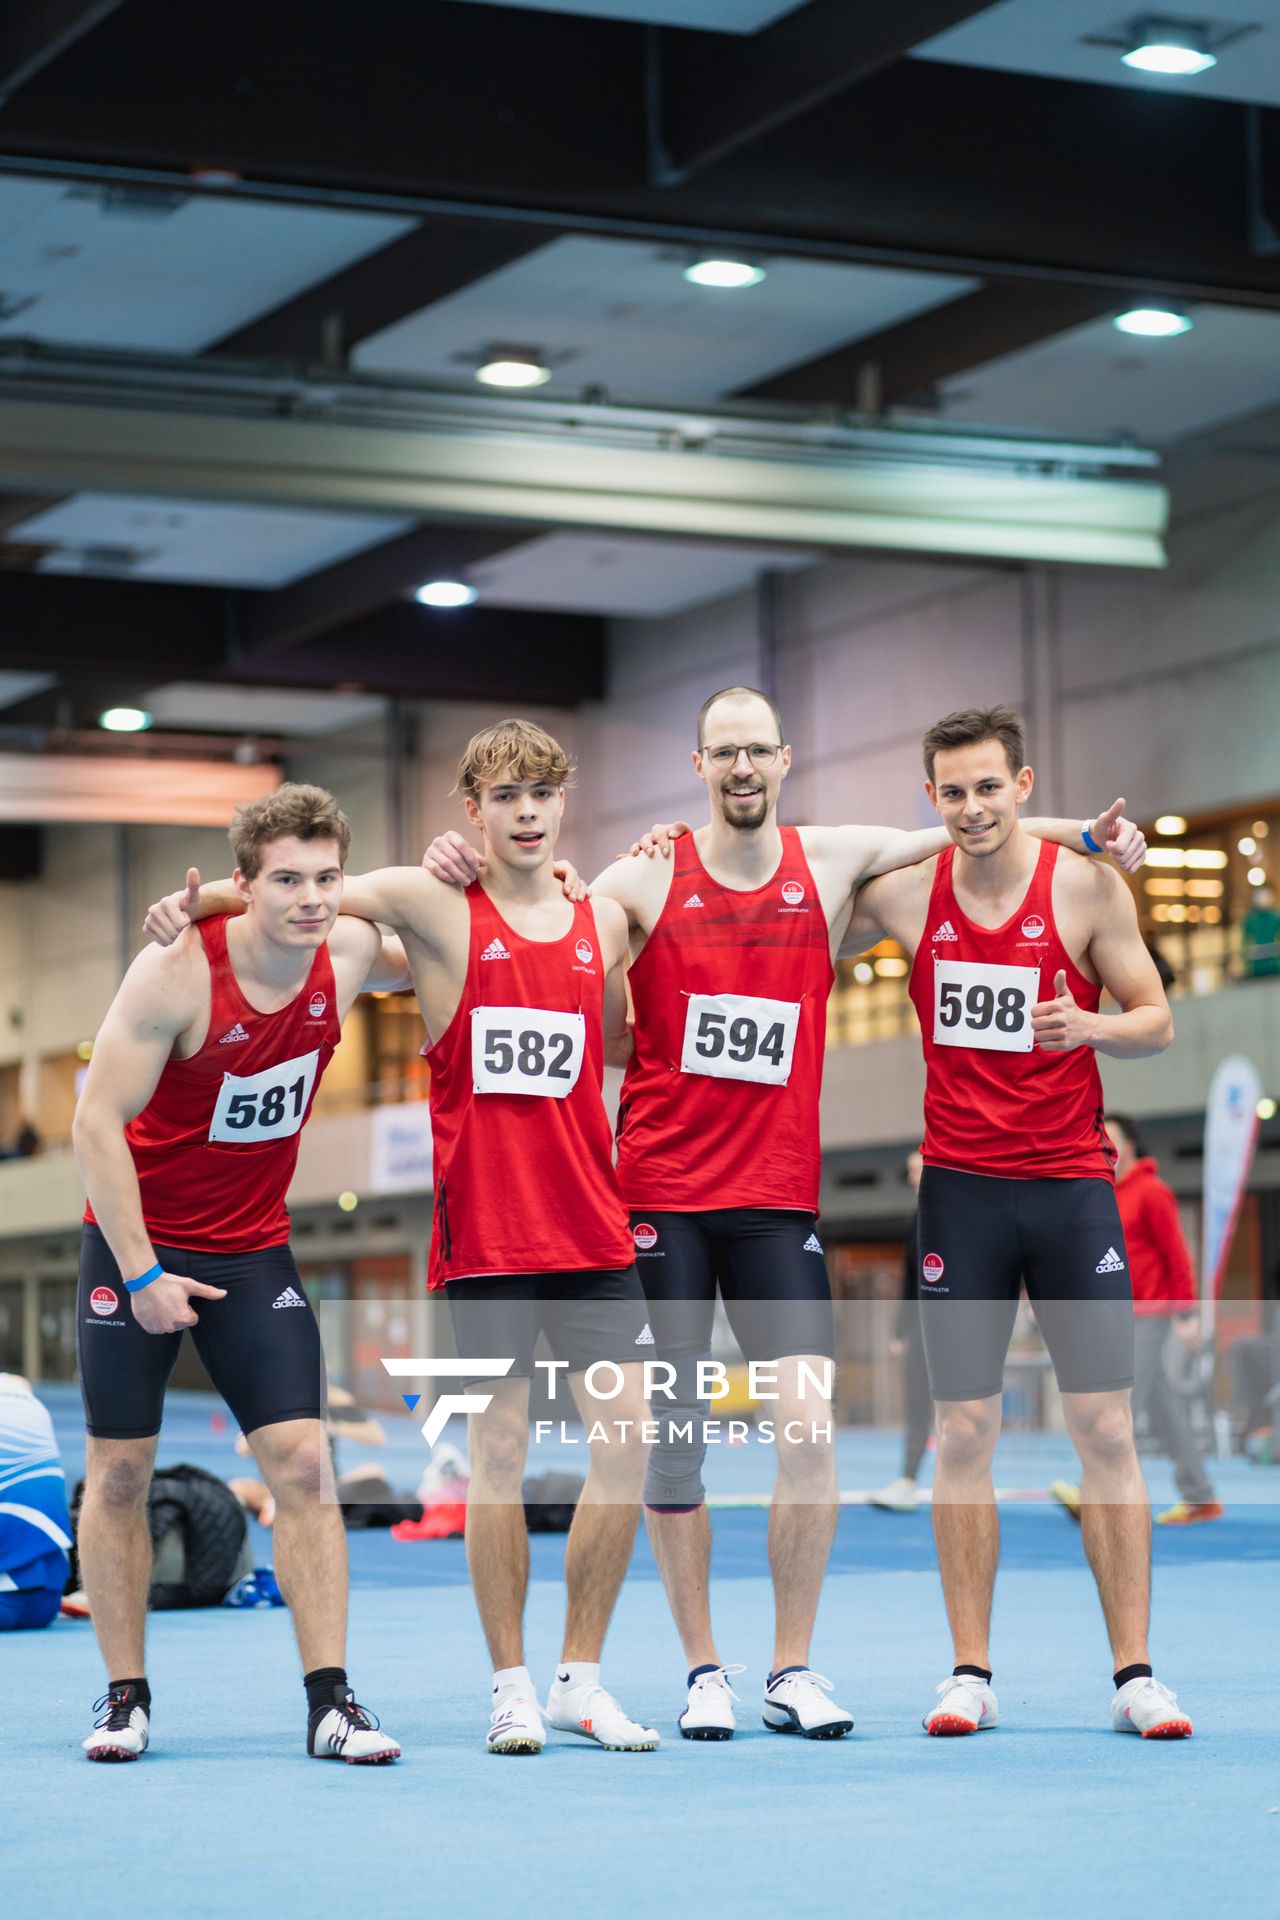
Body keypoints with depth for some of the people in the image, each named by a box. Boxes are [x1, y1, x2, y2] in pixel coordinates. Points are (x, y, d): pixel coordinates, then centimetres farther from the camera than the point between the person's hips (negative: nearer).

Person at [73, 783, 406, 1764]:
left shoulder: (347, 956, -8)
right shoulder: (175, 973, -22)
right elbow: (98, 1122, -18)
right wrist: (141, 1274, -18)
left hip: (254, 1250, 3)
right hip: (136, 1242, -3)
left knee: (303, 1460, -8)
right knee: (119, 1471, 1)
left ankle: (330, 1702, -6)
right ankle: (126, 1697, 13)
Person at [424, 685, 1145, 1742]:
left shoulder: (831, 861, 5)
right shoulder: (647, 878, 0)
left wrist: (1087, 836, -3)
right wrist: (466, 872, -12)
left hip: (778, 1195, 1)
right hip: (659, 1192, -1)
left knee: (810, 1419, -9)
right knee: (672, 1435, 0)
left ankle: (794, 1670, 4)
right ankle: (703, 1671, 12)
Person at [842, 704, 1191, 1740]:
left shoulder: (1088, 886, -4)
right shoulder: (904, 893, 0)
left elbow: (1156, 1021, 2)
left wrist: (1093, 1026, -20)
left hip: (1071, 1184, -1)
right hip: (961, 1188, 1)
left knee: (1107, 1430, -2)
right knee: (964, 1433, 1)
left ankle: (1135, 1675, 2)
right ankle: (971, 1674, 8)